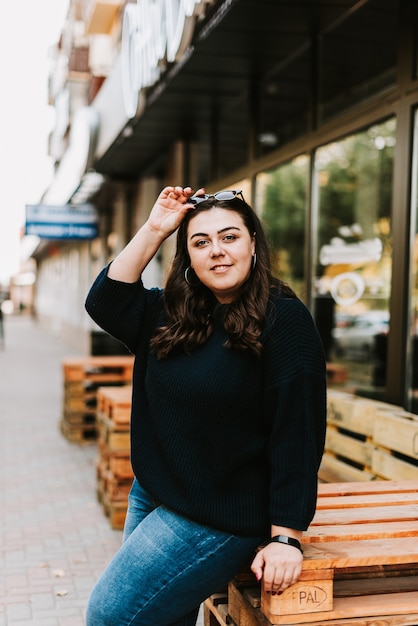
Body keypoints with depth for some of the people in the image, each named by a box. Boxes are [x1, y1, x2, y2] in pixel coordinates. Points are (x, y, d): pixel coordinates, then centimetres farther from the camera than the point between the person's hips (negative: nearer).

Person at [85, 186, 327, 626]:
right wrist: (154, 230, -7)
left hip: (218, 519, -6)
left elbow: (297, 432, -19)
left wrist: (286, 538, -21)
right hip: (150, 498, 7)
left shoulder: (283, 319, -16)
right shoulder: (171, 313, 5)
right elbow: (105, 302, -2)